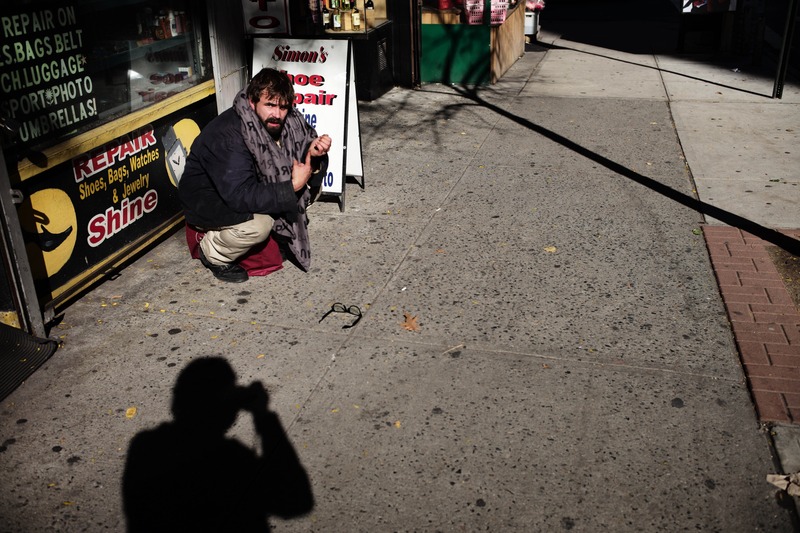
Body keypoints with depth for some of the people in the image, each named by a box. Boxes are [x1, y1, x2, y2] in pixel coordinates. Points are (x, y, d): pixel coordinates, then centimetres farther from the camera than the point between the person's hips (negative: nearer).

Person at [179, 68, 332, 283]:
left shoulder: (288, 121, -14)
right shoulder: (228, 135, -33)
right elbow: (239, 195, -38)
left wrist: (314, 154, -29)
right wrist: (292, 186, -36)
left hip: (252, 186, 7)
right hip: (207, 201, -7)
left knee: (313, 181, -8)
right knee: (259, 224, -35)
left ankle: (282, 233, 10)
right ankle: (214, 252, -4)